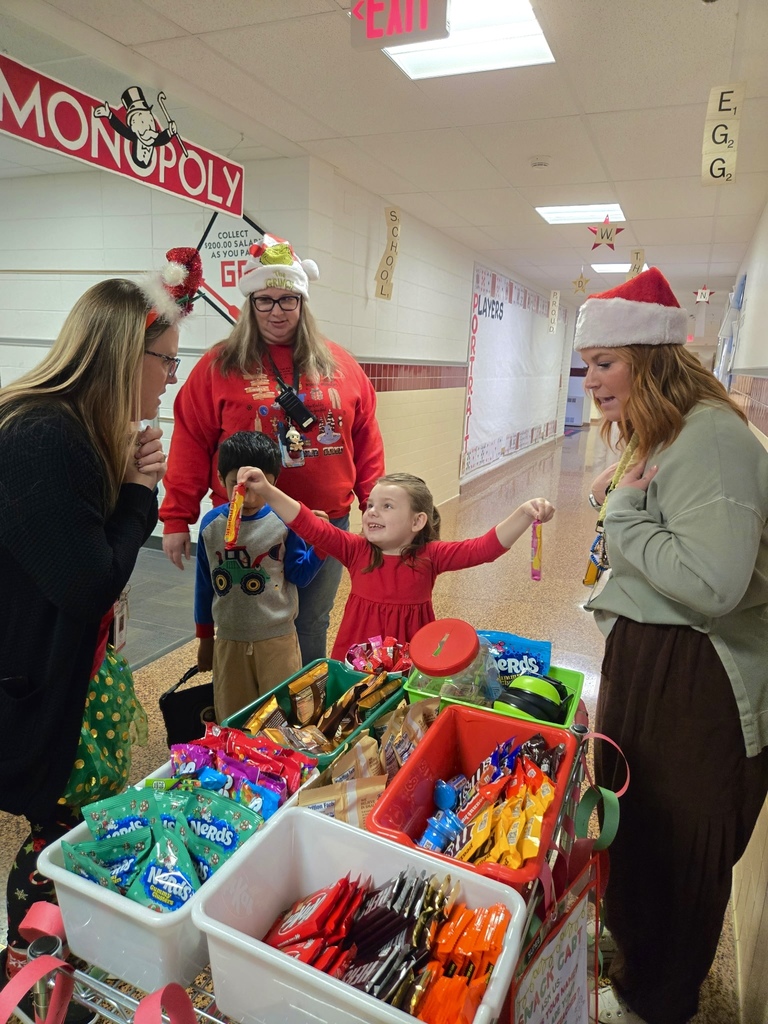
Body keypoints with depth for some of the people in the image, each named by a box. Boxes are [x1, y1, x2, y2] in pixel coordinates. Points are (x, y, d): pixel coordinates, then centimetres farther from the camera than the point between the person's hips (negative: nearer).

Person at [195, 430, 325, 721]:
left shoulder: (284, 520, -11)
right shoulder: (211, 523, -4)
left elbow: (299, 575, -7)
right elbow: (204, 585, 5)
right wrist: (204, 638, 11)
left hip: (278, 639, -2)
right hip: (229, 640, 2)